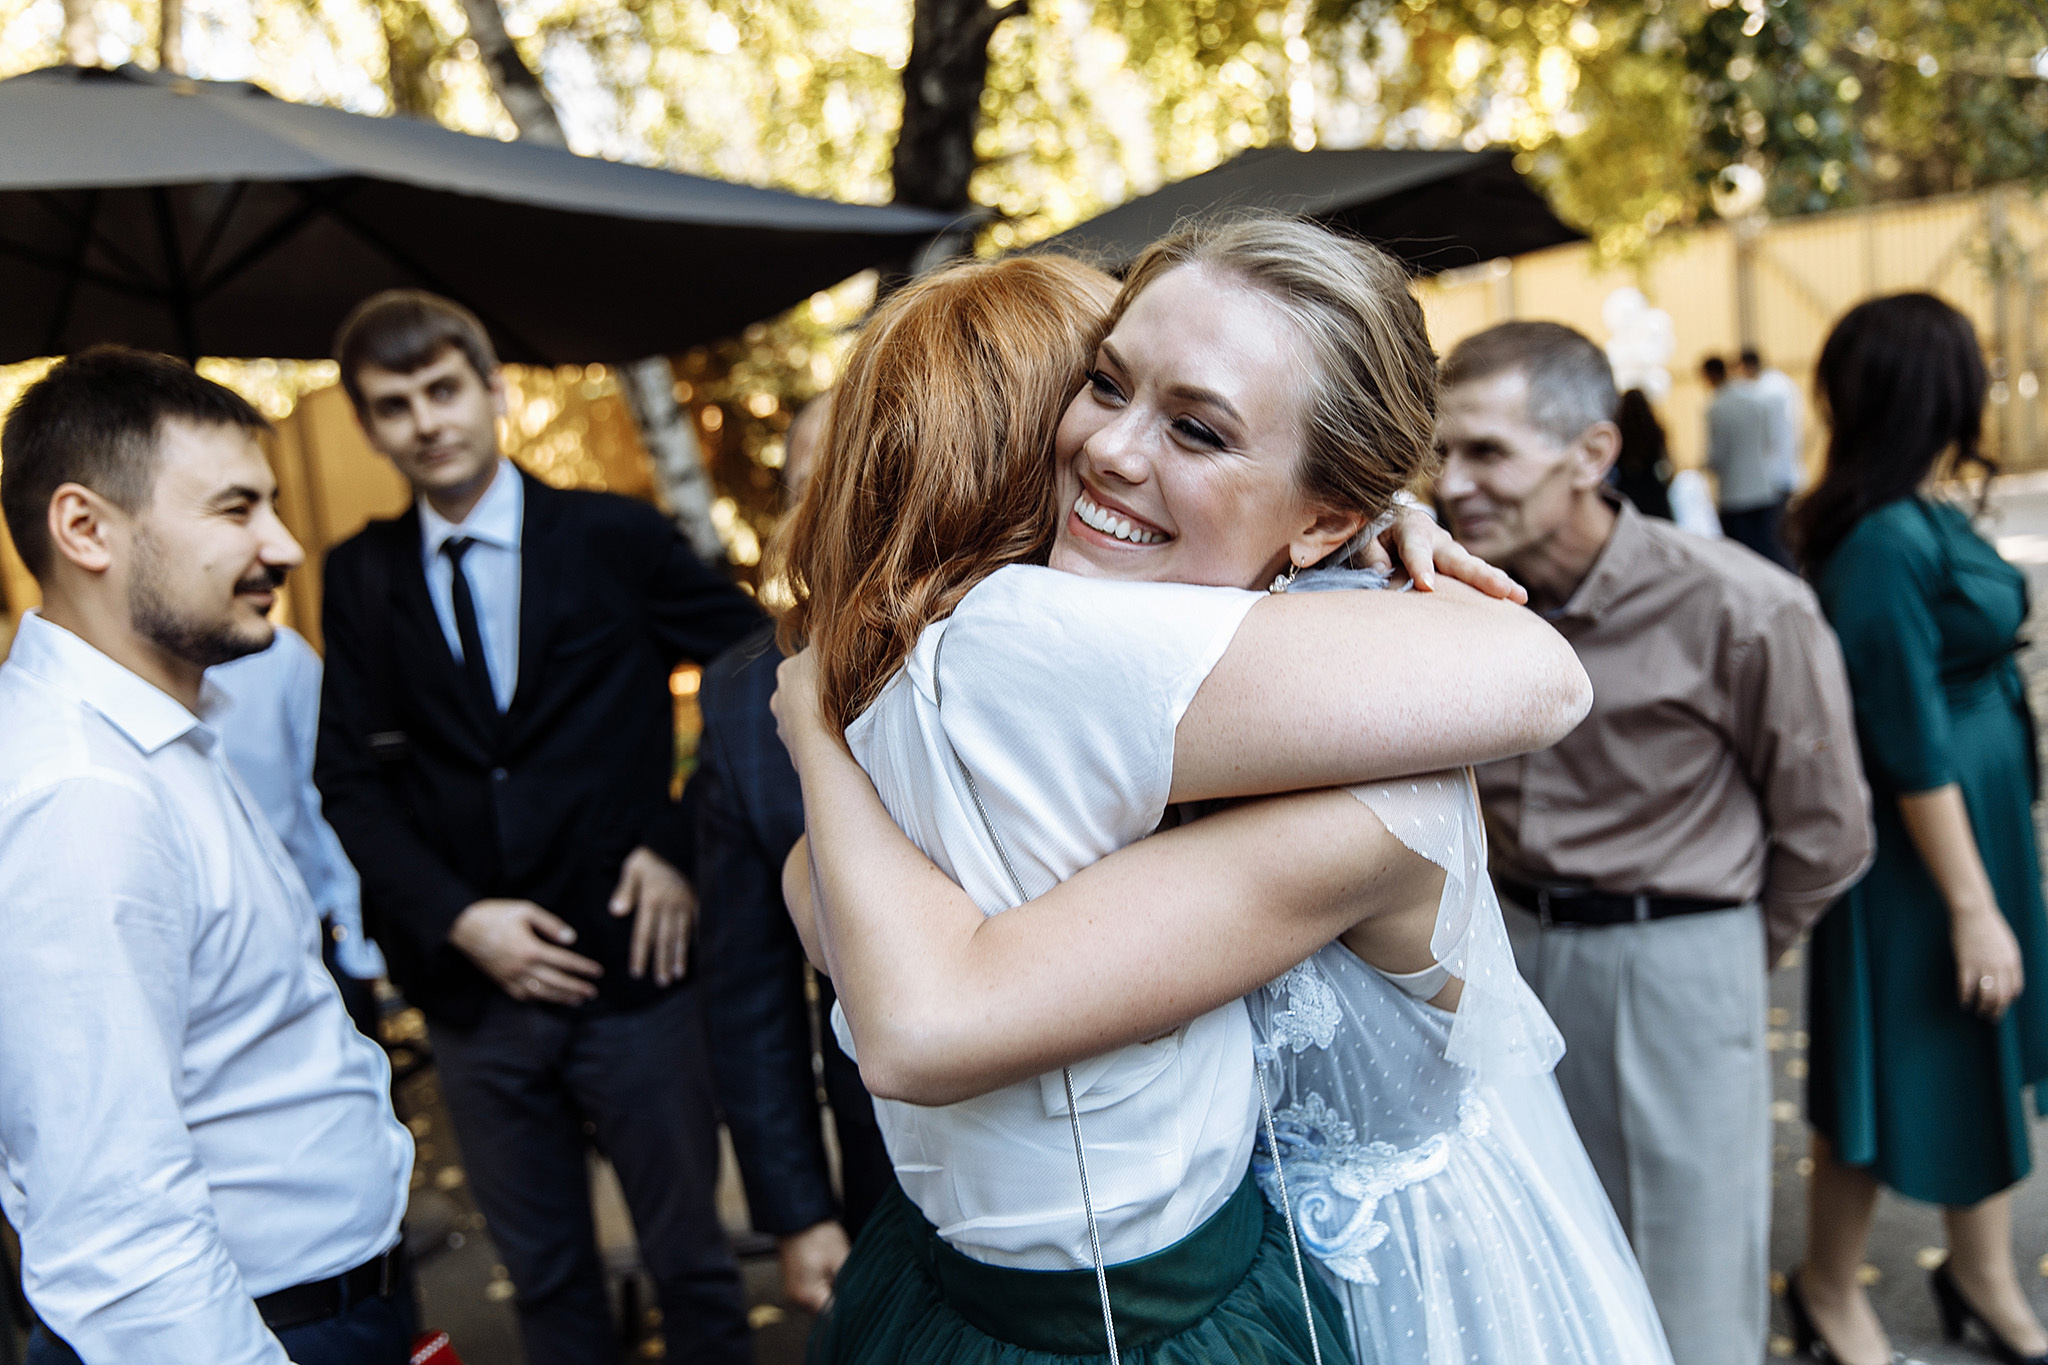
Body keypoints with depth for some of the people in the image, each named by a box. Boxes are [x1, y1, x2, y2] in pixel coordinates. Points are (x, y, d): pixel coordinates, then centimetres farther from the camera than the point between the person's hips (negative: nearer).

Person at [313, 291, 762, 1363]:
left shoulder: (614, 536, -3)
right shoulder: (361, 577, 5)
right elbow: (350, 780, 3)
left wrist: (685, 843, -8)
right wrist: (456, 918, -11)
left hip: (632, 966, -2)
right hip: (474, 989, 3)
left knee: (689, 1264, 12)